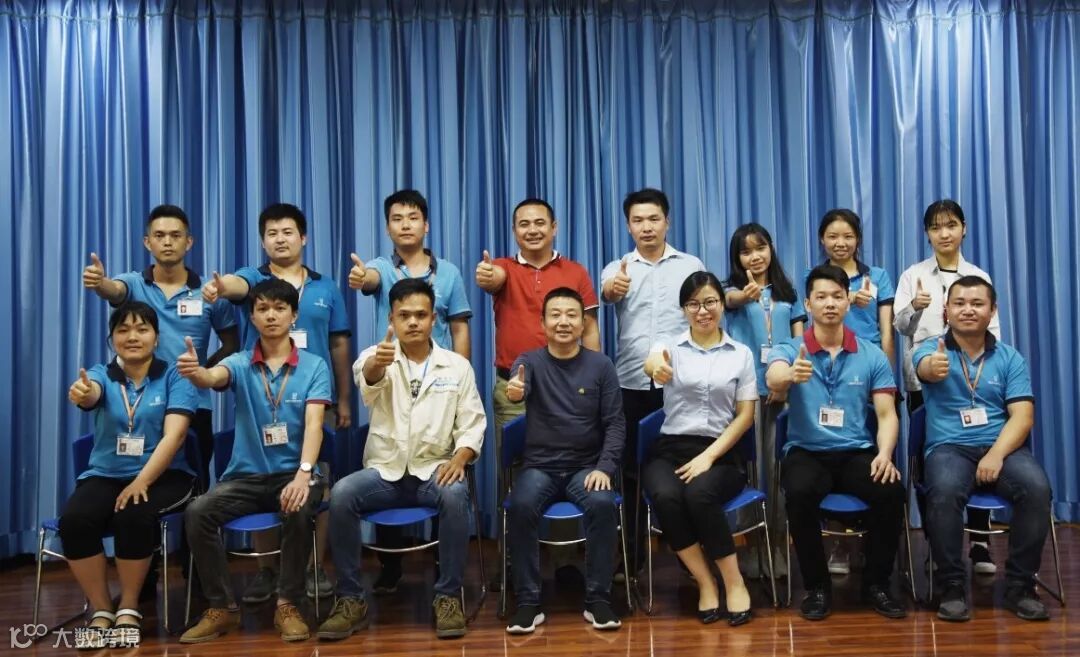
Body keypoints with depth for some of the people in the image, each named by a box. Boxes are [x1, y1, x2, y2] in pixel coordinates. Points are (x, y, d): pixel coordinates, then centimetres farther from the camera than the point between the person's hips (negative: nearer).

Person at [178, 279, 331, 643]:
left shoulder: (314, 366, 0)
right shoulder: (240, 363, 3)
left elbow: (313, 423, -13)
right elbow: (214, 377, -22)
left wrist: (304, 473, -29)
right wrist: (195, 372, -48)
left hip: (293, 472, -2)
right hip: (246, 474, 2)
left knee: (299, 510, -34)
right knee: (197, 512, -23)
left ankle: (288, 605, -14)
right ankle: (222, 608, -7)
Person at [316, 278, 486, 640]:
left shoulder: (457, 365, 5)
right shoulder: (378, 357, 1)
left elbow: (473, 423, 4)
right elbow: (366, 374, -25)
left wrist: (459, 458, -16)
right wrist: (376, 363, -50)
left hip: (434, 470, 0)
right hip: (384, 471, 1)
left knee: (456, 494, -34)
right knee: (341, 494, -28)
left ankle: (448, 596, -17)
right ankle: (351, 599, -13)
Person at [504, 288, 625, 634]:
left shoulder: (601, 365, 2)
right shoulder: (530, 361, 0)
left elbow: (615, 423, 1)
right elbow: (520, 387, -24)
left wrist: (605, 468, -14)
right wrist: (513, 391, -49)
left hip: (586, 466, 0)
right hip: (539, 466, 0)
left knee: (603, 504, -29)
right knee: (522, 506, -29)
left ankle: (597, 599, -12)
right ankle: (528, 602, -14)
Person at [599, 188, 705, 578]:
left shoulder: (691, 266, 8)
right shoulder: (618, 268, 5)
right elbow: (607, 293, -19)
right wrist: (613, 288, -41)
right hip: (632, 383, 1)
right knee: (632, 469, 7)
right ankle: (632, 555, 18)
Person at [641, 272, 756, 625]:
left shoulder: (741, 353, 7)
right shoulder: (672, 348, 5)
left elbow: (746, 415, 3)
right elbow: (652, 363, -21)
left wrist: (709, 456, -11)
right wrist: (655, 365, -49)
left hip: (721, 452, -1)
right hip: (671, 449, 1)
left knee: (699, 493, -33)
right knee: (666, 497, -31)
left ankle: (734, 581, -13)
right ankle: (705, 583, -12)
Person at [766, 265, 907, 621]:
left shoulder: (872, 355, 6)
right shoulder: (789, 350, -1)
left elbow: (887, 415, 3)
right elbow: (773, 379, -25)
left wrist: (884, 454, -18)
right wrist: (791, 375, -50)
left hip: (857, 452, 2)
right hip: (806, 452, -2)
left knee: (891, 490, -27)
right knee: (799, 492, -33)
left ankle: (876, 583, -3)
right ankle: (817, 586, -9)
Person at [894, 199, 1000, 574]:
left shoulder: (979, 277, 8)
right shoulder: (914, 275, 6)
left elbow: (993, 331, 5)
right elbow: (899, 325, -5)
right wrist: (914, 307, -24)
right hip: (923, 380, 0)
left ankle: (979, 544, 7)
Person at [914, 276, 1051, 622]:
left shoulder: (1010, 358, 9)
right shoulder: (930, 349, 3)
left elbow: (1022, 416, -1)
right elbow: (925, 368, -24)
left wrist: (996, 454, -19)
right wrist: (933, 368, -51)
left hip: (1001, 447, 2)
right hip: (948, 447, -2)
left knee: (1037, 488, -28)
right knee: (944, 491, -34)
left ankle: (1020, 585, -11)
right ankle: (952, 586, -17)